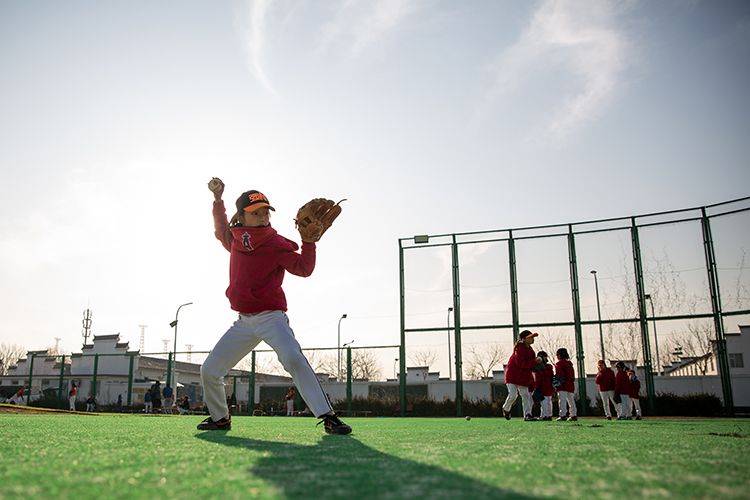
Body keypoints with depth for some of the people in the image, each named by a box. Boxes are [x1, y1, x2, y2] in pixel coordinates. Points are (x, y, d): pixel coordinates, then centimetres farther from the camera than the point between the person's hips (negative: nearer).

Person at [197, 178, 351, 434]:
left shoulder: (277, 244, -7)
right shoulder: (235, 241, 10)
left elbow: (304, 269, -18)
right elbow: (221, 230, 33)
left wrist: (309, 239, -28)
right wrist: (217, 198, 26)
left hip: (271, 317, -6)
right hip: (243, 322, 6)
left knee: (294, 359, -31)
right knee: (209, 371, 9)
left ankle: (328, 417, -30)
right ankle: (220, 418, 32)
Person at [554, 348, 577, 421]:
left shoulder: (559, 363, -6)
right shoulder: (569, 363, 16)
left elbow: (558, 375, -12)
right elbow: (572, 374, 20)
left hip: (562, 385, -8)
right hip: (570, 385, 8)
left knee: (562, 400, -11)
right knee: (571, 400, 14)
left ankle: (562, 415, -19)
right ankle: (574, 415, 17)